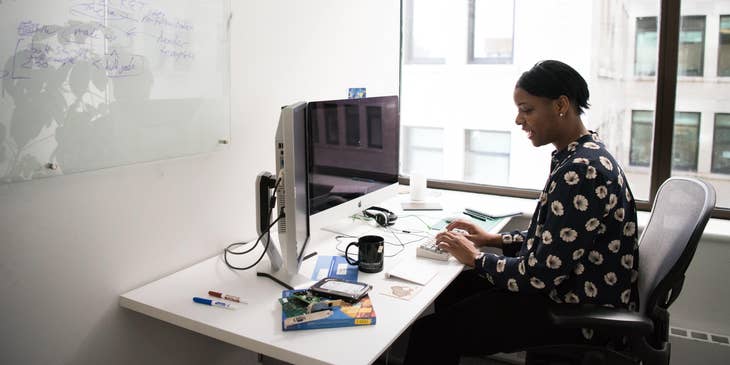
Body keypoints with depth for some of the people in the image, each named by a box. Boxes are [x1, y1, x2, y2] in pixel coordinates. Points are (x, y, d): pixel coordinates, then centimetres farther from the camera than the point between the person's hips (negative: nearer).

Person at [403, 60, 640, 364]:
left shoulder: (580, 171, -26)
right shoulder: (582, 155, 6)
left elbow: (542, 275, -25)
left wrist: (475, 258, -11)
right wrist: (495, 239, 8)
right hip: (568, 285, 10)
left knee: (430, 333, -13)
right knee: (452, 290, 16)